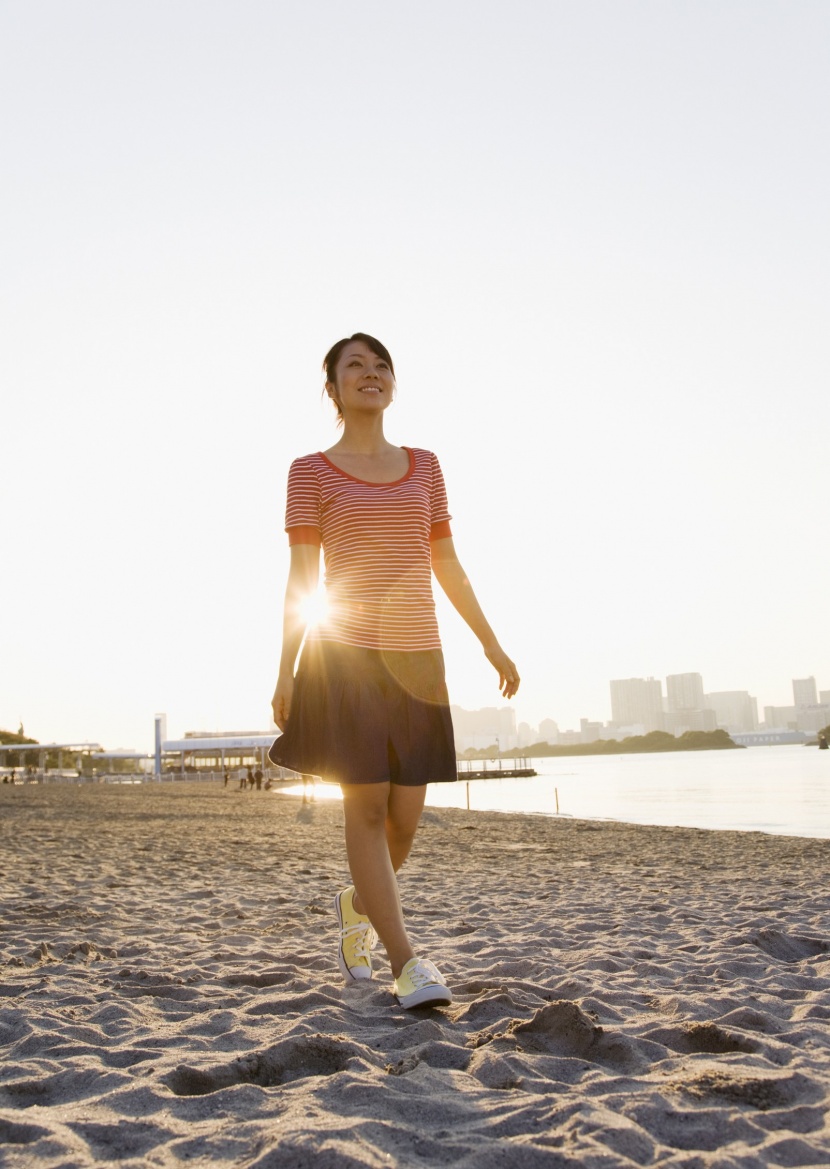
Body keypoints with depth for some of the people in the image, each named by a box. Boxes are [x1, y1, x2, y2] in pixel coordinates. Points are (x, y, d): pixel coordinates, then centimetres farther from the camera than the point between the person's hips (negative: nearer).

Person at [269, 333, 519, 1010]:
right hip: (347, 655, -3)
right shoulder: (311, 471, 2)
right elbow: (301, 577, -2)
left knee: (405, 818, 6)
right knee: (366, 807, -5)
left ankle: (357, 905, 35)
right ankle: (407, 963, 1)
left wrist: (492, 644, 12)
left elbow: (447, 566, 14)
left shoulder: (425, 467, 13)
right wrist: (286, 670, -8)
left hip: (417, 657, 4)